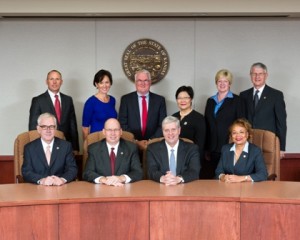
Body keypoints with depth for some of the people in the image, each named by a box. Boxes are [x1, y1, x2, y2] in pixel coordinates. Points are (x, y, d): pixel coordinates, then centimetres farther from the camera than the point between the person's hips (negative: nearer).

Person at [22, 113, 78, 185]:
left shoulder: (66, 146, 7)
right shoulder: (29, 148, 6)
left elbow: (72, 169, 1)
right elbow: (26, 172, -1)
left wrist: (62, 179, -19)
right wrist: (41, 180, -20)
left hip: (60, 188, 1)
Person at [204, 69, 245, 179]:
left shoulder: (236, 100, 2)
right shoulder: (210, 101, 15)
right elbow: (206, 124, 15)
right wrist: (206, 149, 11)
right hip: (212, 148, 4)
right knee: (212, 177, 1)